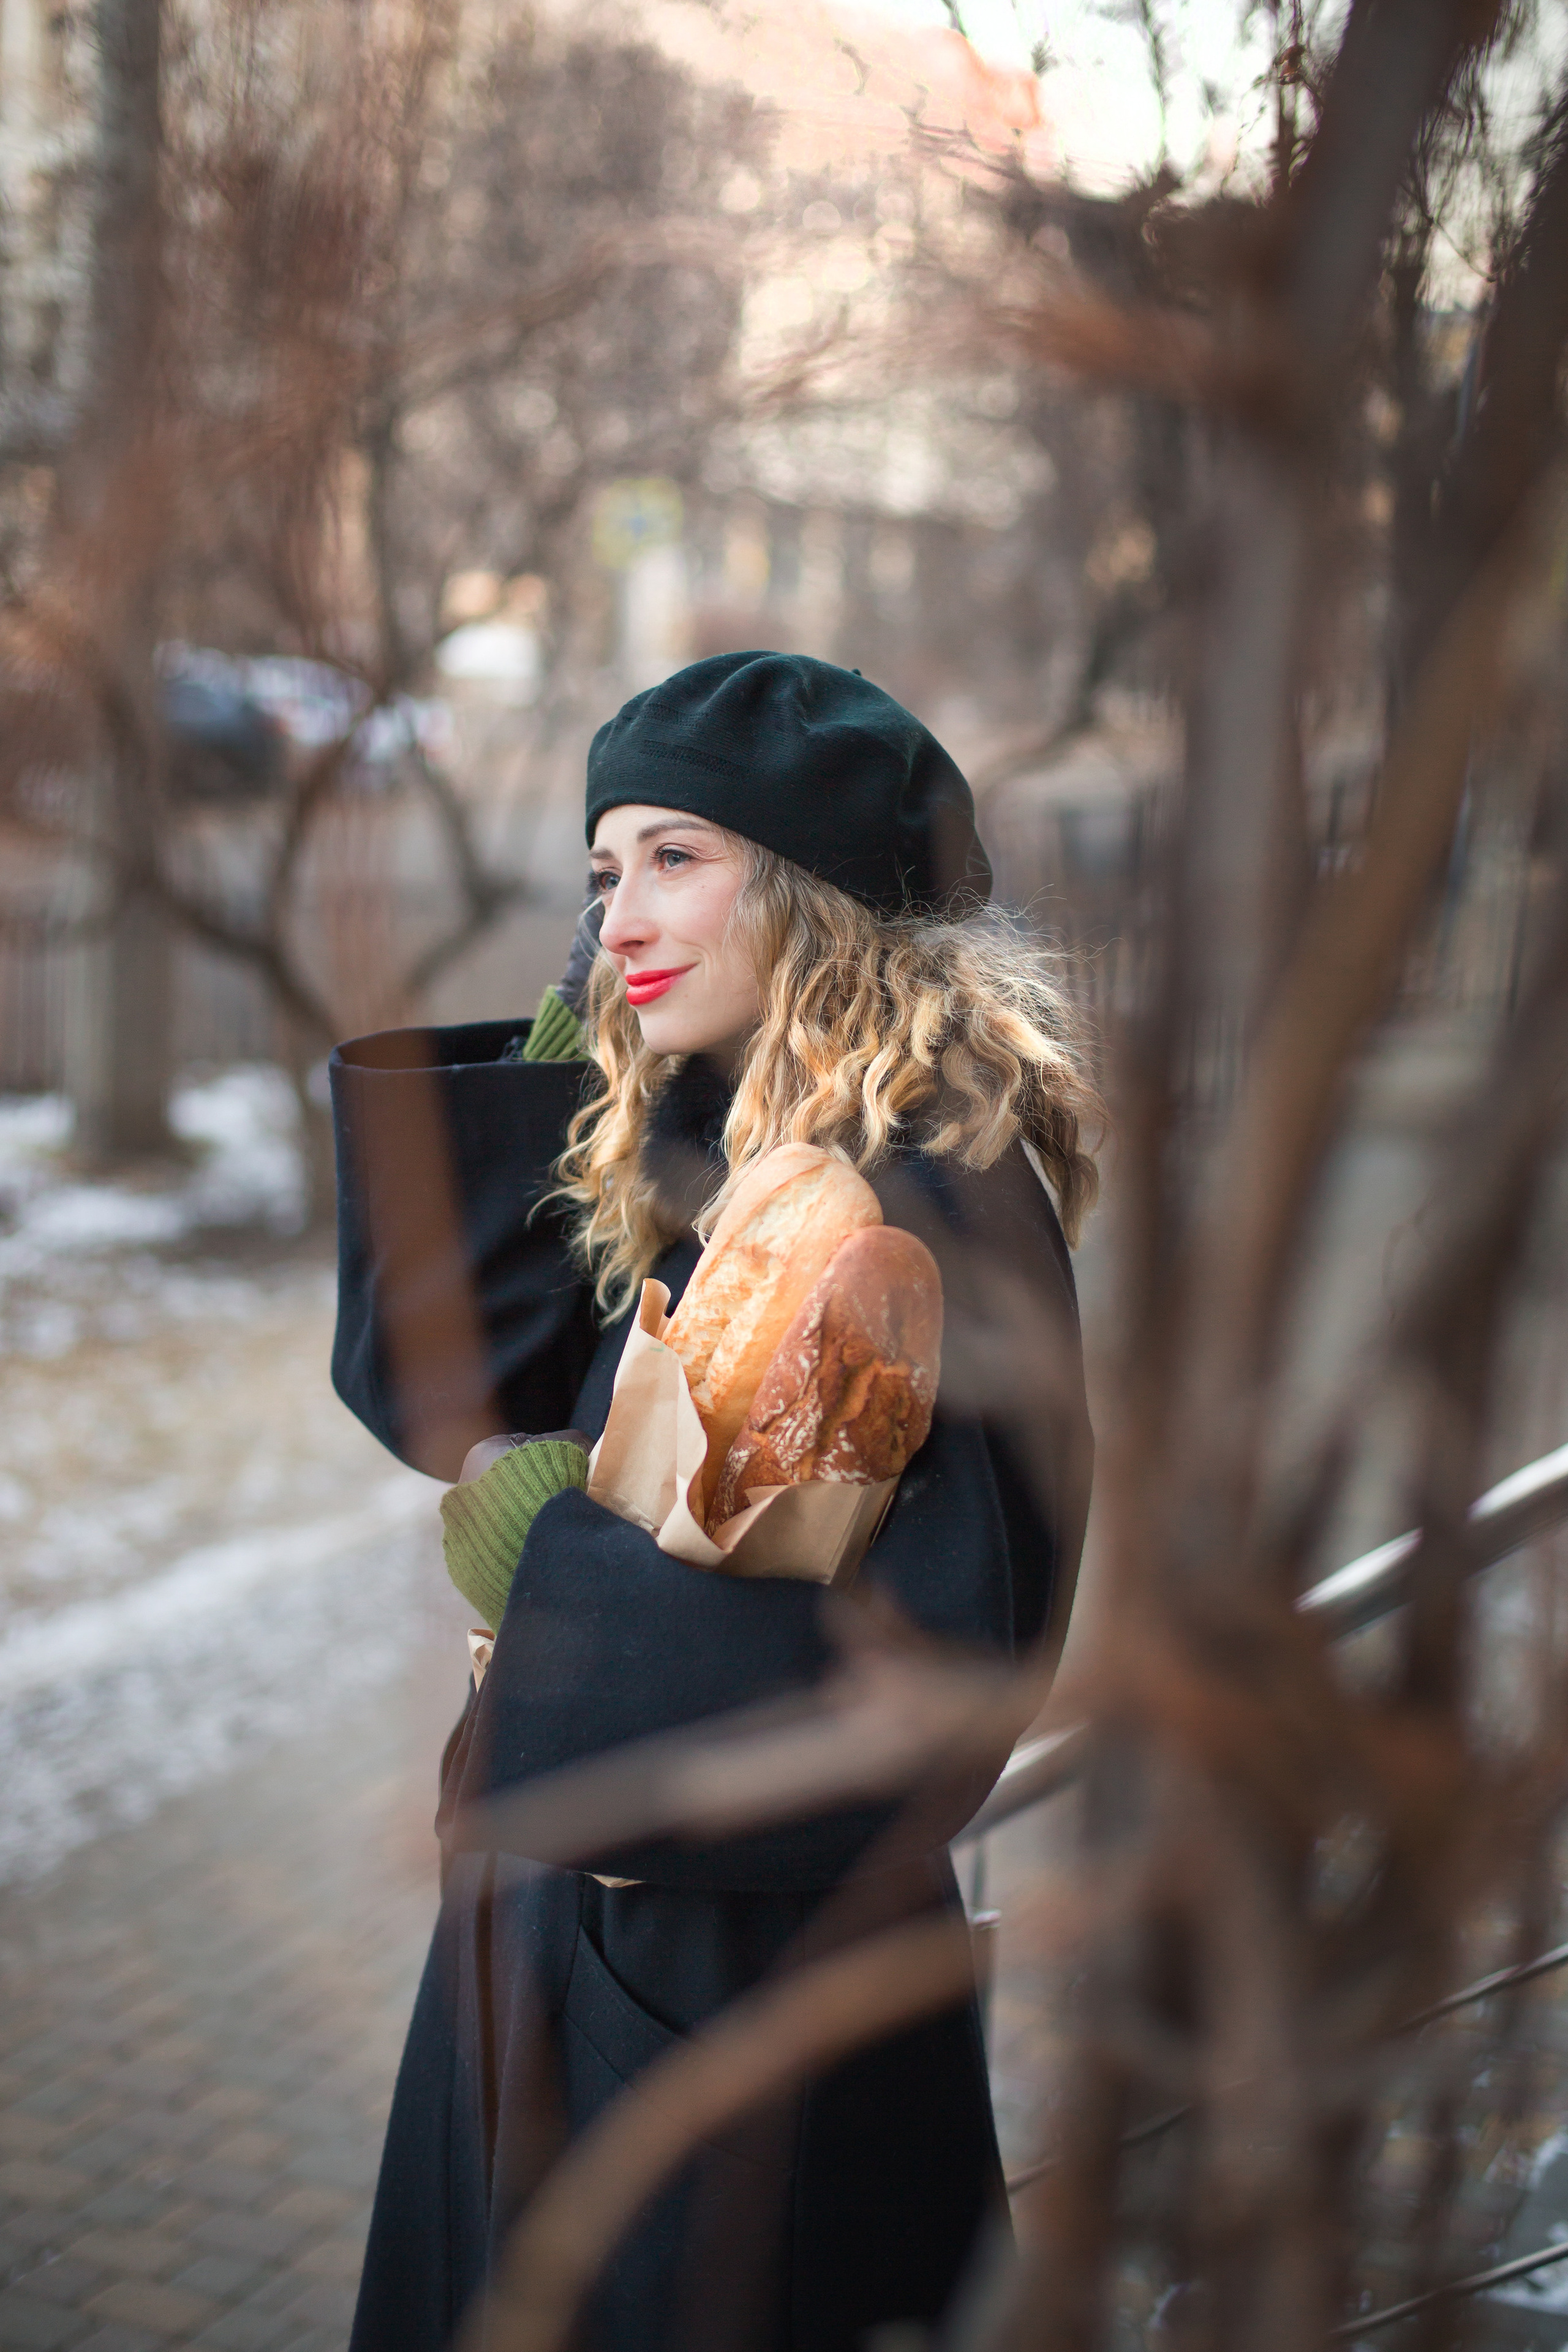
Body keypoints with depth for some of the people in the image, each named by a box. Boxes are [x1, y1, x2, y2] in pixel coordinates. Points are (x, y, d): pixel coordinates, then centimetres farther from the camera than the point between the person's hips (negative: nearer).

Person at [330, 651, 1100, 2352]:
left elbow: (911, 1641, -30)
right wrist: (566, 1036, -1)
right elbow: (425, 1380, 6)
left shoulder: (926, 1202, -22)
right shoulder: (685, 1161, 2)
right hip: (557, 1912, 8)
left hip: (759, 1957, -8)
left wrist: (542, 1541, -16)